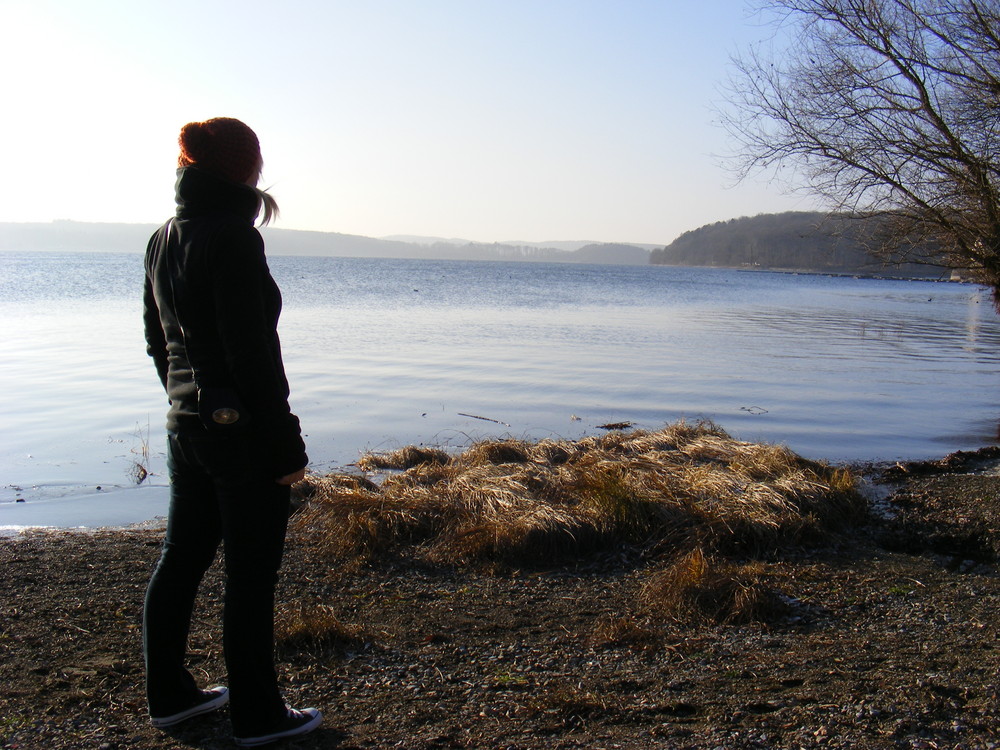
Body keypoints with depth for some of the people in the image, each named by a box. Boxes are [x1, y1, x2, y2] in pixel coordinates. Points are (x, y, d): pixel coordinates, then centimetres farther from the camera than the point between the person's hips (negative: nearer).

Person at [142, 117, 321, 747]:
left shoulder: (164, 239, 10)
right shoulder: (233, 238, -17)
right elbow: (252, 352, -20)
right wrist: (286, 443, -16)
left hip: (185, 426, 9)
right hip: (241, 431, -9)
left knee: (180, 559, 17)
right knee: (252, 576, 2)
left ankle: (169, 695, 32)